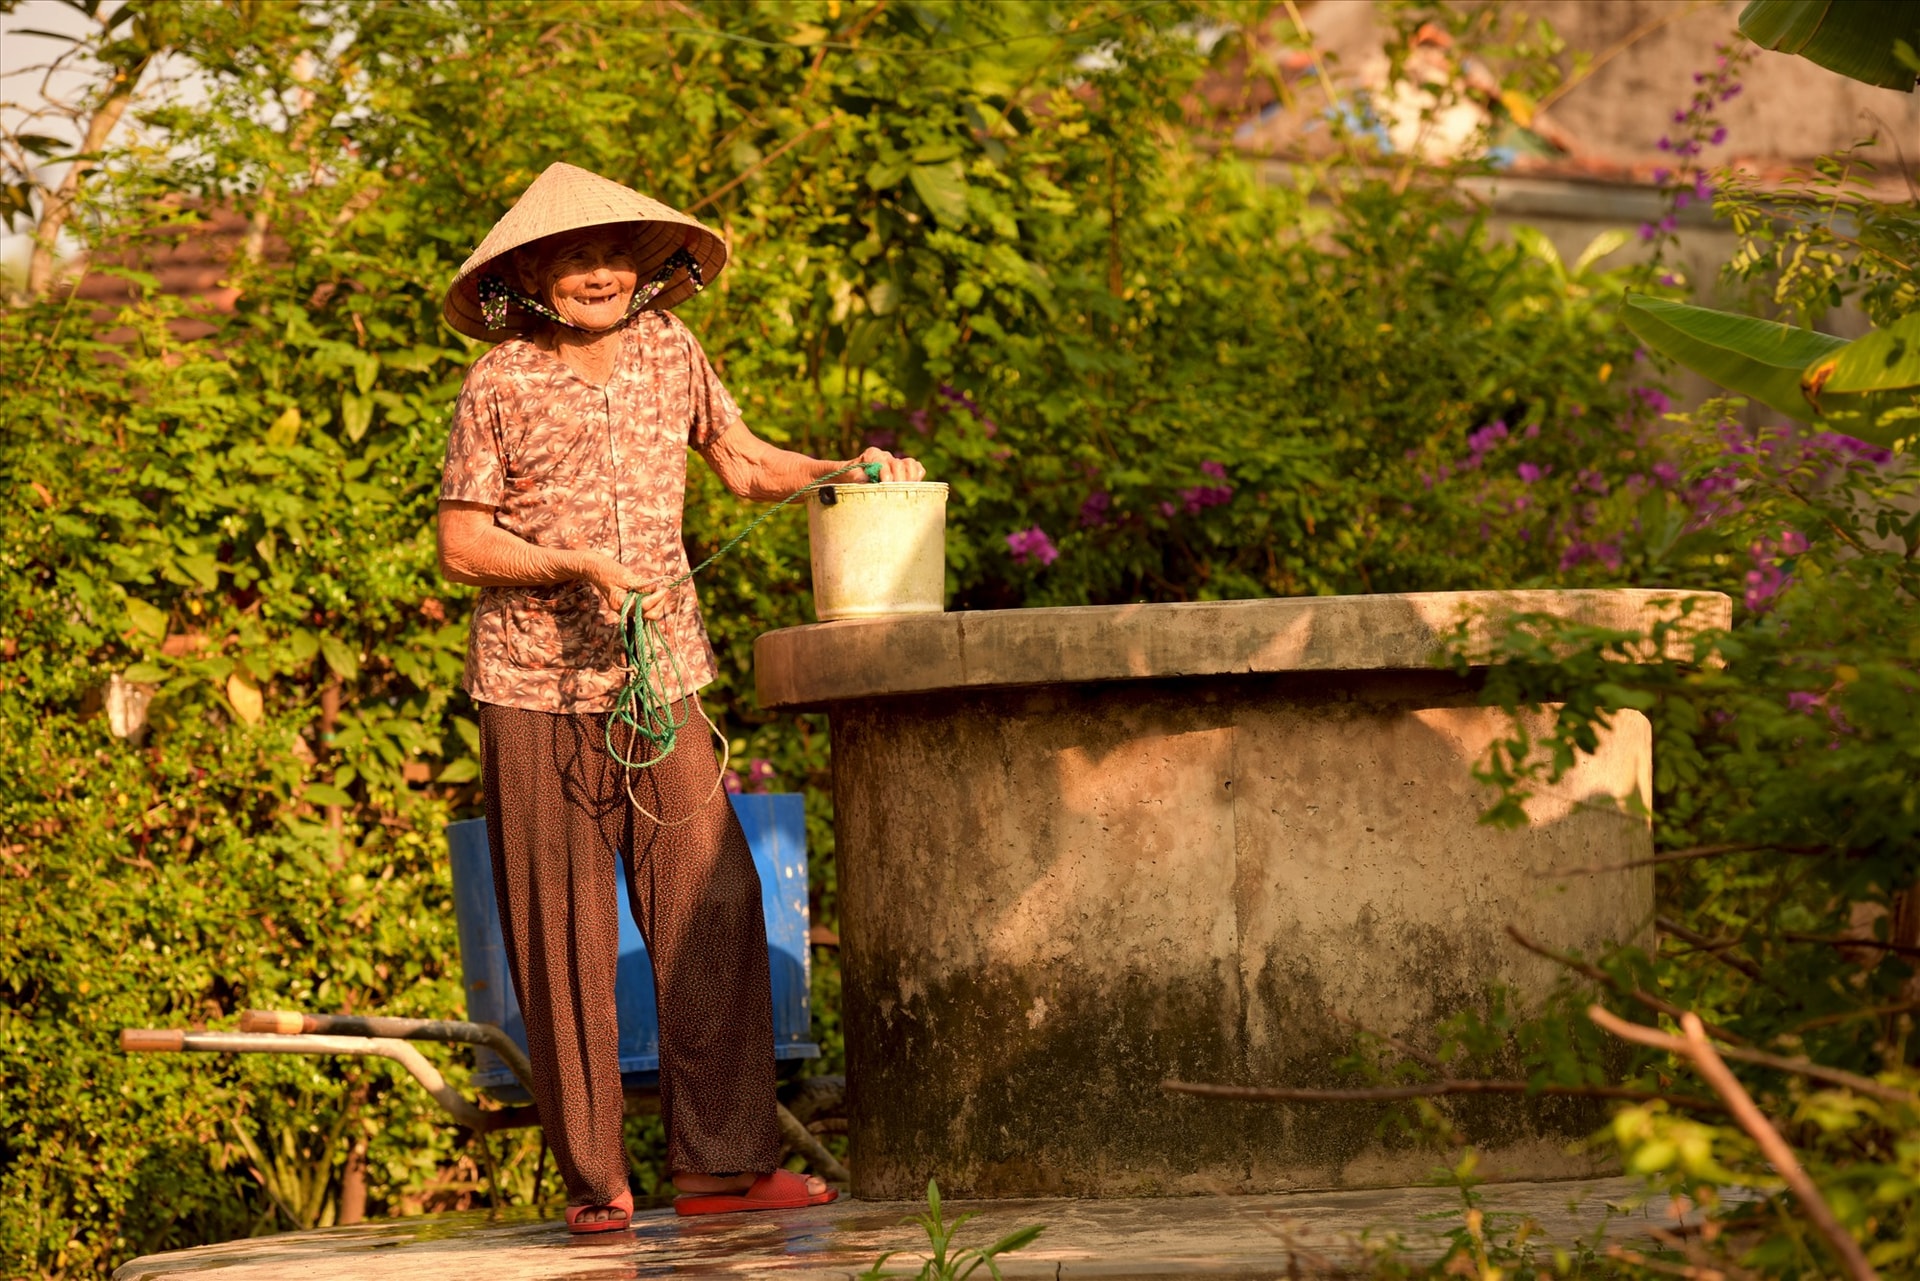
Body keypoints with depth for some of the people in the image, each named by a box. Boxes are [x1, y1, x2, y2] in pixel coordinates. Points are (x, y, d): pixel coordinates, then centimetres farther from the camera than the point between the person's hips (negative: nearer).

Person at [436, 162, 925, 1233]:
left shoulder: (667, 350, 7)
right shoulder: (502, 384, -5)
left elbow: (747, 465, 20)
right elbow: (461, 545, -3)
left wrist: (847, 472, 4)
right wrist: (577, 565, -17)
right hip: (537, 691, -3)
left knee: (714, 904, -6)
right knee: (565, 932, -1)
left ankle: (724, 1162, -2)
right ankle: (594, 1176, 5)